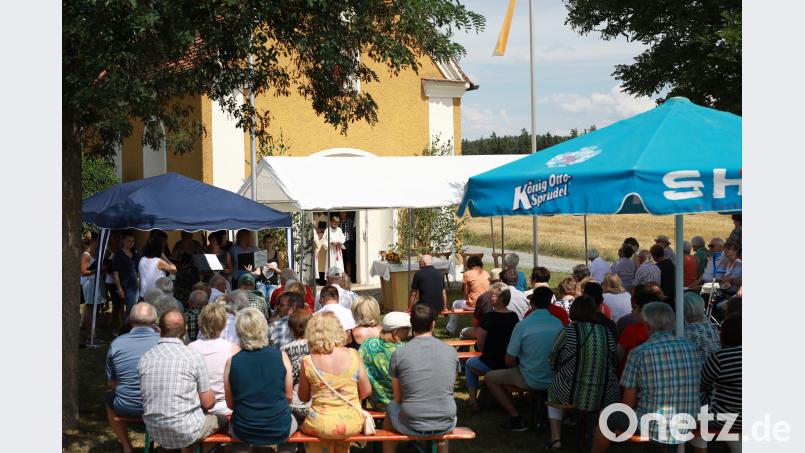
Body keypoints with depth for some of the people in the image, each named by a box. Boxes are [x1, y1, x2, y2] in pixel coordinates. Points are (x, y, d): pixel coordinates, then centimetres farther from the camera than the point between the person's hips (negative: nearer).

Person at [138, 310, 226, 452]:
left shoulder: (144, 358, -2)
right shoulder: (193, 357, -13)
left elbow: (147, 397, 10)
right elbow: (207, 403, -8)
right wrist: (212, 395, 15)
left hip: (155, 434, 4)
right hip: (187, 433, -4)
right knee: (221, 419, 24)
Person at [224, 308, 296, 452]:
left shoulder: (232, 362, -11)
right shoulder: (281, 357, -11)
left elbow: (230, 404, -1)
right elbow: (289, 396, -1)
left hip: (244, 433, 0)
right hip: (279, 430, 0)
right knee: (292, 420, 35)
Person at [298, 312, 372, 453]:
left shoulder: (307, 362, -11)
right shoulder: (353, 355, -9)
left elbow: (303, 397, 2)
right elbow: (366, 391, -2)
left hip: (321, 426, -1)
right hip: (353, 425, 2)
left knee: (303, 426, 32)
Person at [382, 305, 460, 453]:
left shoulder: (398, 354, -9)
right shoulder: (451, 351, -3)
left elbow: (398, 398, 0)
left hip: (412, 426, -2)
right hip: (446, 425, 2)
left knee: (391, 407, 31)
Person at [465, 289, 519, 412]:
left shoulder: (489, 317, -19)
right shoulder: (514, 317, -1)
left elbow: (480, 345, -13)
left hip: (492, 364, -6)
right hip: (511, 364, 6)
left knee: (469, 364, 25)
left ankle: (473, 401, 18)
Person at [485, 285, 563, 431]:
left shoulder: (522, 326, -18)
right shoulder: (559, 324, -5)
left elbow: (509, 361, -13)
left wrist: (519, 364, 11)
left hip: (532, 381, -6)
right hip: (555, 379, 6)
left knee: (490, 378, 12)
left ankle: (516, 418, 3)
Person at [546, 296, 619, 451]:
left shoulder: (567, 332, -9)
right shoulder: (607, 333, 0)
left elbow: (553, 363, 2)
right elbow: (612, 364, 10)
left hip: (571, 395, -2)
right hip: (605, 398, 2)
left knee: (553, 391, 32)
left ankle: (556, 438, 24)